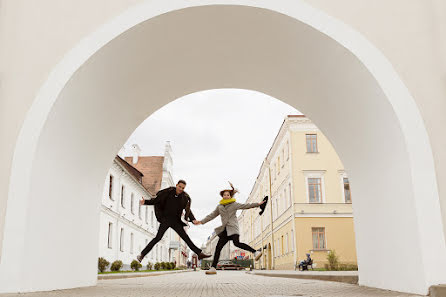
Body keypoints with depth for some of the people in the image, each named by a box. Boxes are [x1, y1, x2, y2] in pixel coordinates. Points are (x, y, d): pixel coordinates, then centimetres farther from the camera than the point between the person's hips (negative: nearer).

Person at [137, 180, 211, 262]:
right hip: (166, 220, -3)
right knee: (158, 238, -10)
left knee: (186, 238, 5)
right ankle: (142, 254, -2)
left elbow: (188, 210, 5)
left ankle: (199, 253, 8)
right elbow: (156, 200, -1)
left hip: (176, 221, 3)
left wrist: (193, 219, -10)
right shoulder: (168, 192, -7)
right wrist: (146, 202, -14)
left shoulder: (184, 197, 1)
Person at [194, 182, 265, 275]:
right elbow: (212, 215, 22)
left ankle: (256, 252, -20)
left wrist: (258, 204, -3)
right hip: (225, 230, 5)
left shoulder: (234, 204, 6)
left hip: (233, 228, -5)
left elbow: (246, 206, 4)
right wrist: (201, 221, 18)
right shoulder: (219, 206, 17)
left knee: (237, 243, -27)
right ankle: (213, 268, -1)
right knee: (218, 247, -3)